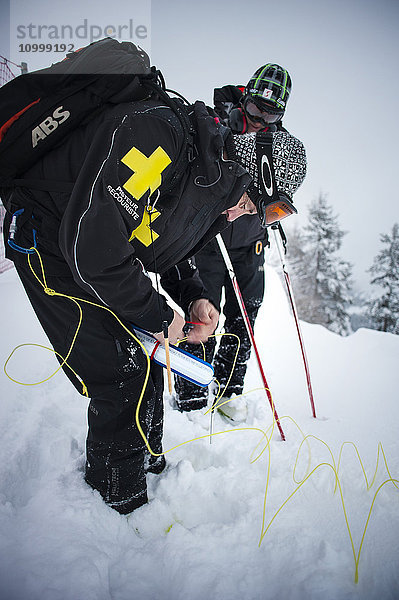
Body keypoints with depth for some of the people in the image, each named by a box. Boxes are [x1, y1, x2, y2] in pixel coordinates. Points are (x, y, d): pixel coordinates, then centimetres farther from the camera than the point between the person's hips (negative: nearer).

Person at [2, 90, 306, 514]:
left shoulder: (212, 187, -1)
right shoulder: (151, 130, -32)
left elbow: (169, 251, 14)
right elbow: (90, 242, -35)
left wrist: (194, 297, -6)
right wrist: (159, 316, -23)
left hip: (102, 257, 9)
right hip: (49, 244, -9)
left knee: (147, 366, 11)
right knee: (124, 382, -12)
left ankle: (150, 466, 34)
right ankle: (123, 509, 10)